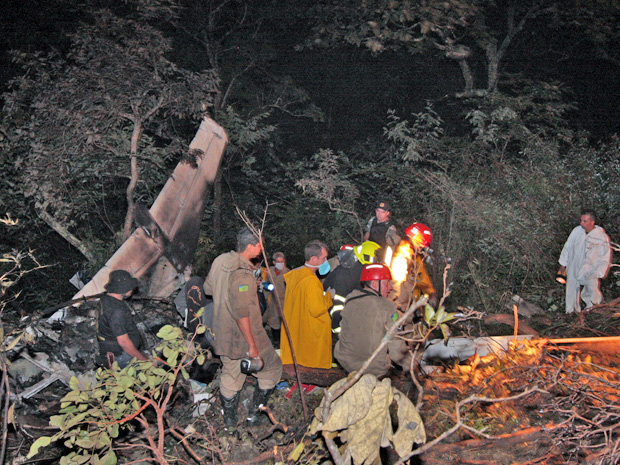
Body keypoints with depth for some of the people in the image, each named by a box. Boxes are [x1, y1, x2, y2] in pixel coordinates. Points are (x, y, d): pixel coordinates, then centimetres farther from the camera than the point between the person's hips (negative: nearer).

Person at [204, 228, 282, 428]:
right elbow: (241, 313, -28)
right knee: (272, 369, 13)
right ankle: (254, 414, 19)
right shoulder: (242, 274, -27)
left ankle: (229, 423, 29)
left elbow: (208, 288, 17)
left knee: (230, 377, 20)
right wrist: (252, 345, -23)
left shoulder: (220, 261, 0)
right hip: (244, 338, -8)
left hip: (223, 336, 8)